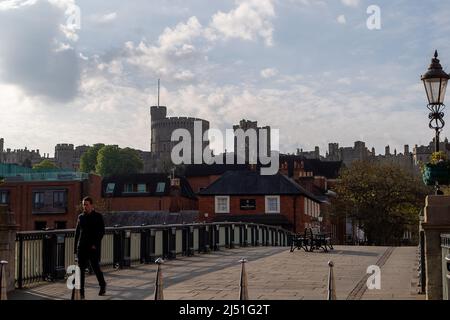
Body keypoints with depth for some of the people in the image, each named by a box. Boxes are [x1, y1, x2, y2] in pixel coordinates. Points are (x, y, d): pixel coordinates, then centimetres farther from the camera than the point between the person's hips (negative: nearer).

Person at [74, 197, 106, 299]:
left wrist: (95, 244, -14)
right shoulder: (81, 217, 10)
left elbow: (102, 232, -5)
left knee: (95, 267, 4)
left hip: (93, 247, -3)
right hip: (82, 247, 4)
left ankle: (102, 285, 29)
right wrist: (76, 247, 8)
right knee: (81, 269, -2)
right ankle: (81, 292, 0)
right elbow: (77, 232, 13)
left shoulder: (98, 216, -1)